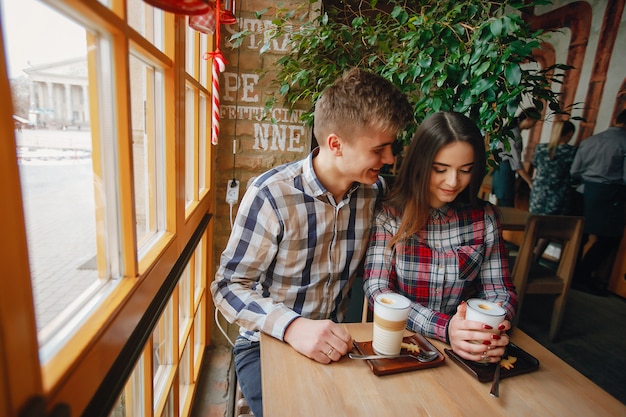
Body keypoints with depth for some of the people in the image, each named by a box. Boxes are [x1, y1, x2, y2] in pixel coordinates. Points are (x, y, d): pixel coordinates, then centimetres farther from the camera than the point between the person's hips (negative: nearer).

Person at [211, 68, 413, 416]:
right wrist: (293, 327, -33)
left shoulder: (376, 189, -6)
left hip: (337, 342, 4)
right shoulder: (271, 194, -21)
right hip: (268, 342, -3)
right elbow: (229, 287, -17)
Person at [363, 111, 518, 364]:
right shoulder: (388, 214, -9)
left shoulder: (485, 217, 1)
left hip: (466, 350, 2)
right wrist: (444, 328, -25)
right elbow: (376, 288, -14)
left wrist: (496, 330, -17)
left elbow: (500, 289, 3)